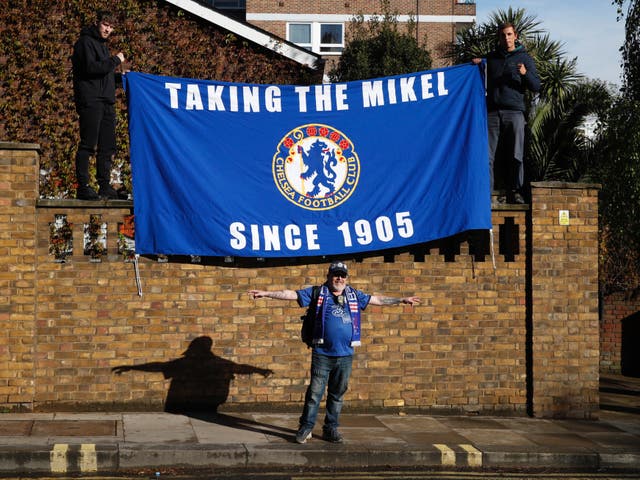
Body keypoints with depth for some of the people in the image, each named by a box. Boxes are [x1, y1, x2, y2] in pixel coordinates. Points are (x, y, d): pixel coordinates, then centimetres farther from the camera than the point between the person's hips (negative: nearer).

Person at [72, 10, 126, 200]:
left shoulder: (101, 44, 24)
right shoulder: (85, 42, -3)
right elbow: (91, 68, -18)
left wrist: (120, 77, 13)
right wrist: (116, 60, -11)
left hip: (106, 102, 9)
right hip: (90, 101, -9)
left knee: (107, 147, 7)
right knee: (88, 145, -9)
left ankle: (105, 186, 11)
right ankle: (83, 187, -8)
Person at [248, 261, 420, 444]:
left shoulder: (354, 295, 13)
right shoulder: (317, 293, 4)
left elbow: (377, 299, 22)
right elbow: (290, 294, 2)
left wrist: (402, 300, 24)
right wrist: (266, 294, -6)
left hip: (345, 355, 3)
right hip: (322, 354, -3)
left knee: (337, 394, 9)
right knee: (315, 393, -2)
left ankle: (331, 429, 19)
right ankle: (306, 428, 8)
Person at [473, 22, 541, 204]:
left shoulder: (524, 58, 13)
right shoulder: (491, 58, 20)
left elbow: (536, 87, 7)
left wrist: (525, 74, -13)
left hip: (514, 112, -2)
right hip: (492, 112, 2)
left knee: (515, 156, -5)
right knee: (487, 155, -5)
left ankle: (515, 192, 0)